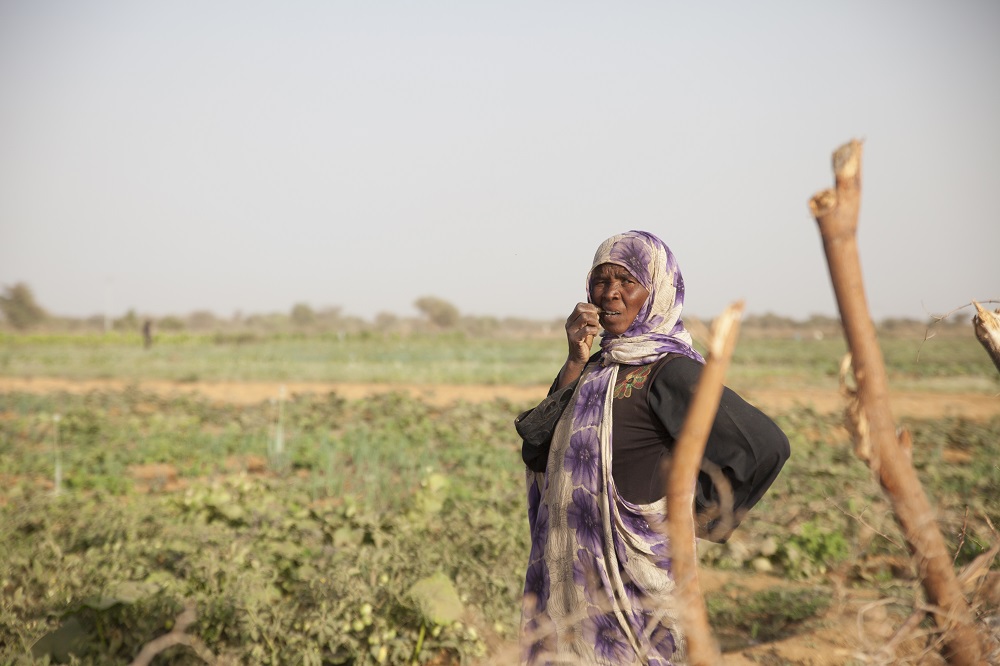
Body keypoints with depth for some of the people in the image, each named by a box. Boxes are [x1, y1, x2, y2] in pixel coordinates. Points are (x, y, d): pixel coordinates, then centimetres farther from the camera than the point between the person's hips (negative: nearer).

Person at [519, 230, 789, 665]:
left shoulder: (669, 370, -15)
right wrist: (575, 364, -6)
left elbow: (766, 445, -23)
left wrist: (701, 518, -10)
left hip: (628, 576, -8)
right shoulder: (600, 366, 9)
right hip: (571, 578, 8)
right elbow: (537, 454, 2)